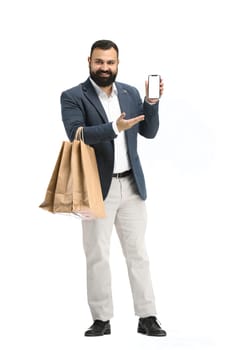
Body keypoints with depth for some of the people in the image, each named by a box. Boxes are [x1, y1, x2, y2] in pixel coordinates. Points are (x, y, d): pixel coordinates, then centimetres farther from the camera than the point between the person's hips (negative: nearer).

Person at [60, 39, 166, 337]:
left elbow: (149, 132, 7)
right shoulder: (73, 97, -5)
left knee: (138, 254, 6)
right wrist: (114, 128, -30)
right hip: (98, 187, -4)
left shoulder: (130, 93, 9)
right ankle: (101, 320, 12)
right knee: (97, 257, 3)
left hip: (132, 186, 4)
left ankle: (147, 318, 11)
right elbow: (76, 134, -19)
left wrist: (152, 102, -10)